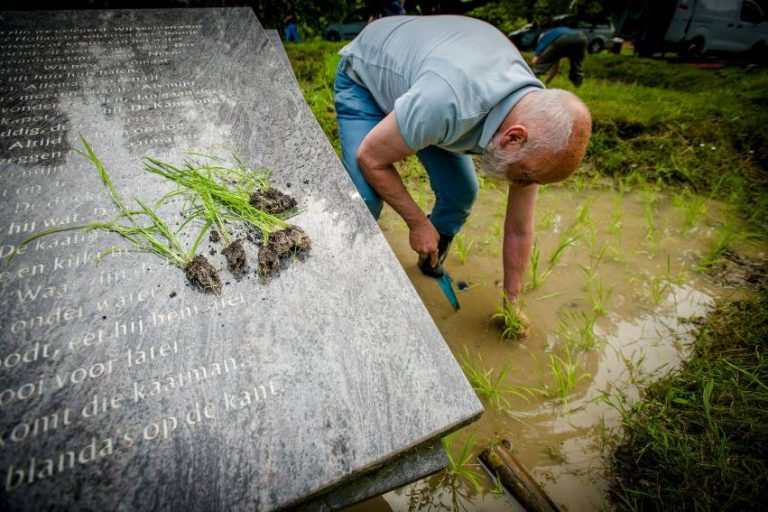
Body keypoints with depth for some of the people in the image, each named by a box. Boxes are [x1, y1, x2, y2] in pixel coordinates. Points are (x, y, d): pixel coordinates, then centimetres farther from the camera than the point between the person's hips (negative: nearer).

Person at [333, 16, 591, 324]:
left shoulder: (537, 118, -20)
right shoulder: (447, 102, -45)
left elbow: (519, 231, -10)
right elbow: (370, 158, -28)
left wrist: (512, 302, -2)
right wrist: (419, 223, -19)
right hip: (364, 79, -4)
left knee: (462, 193, -5)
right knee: (366, 200, -21)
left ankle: (432, 262, 25)